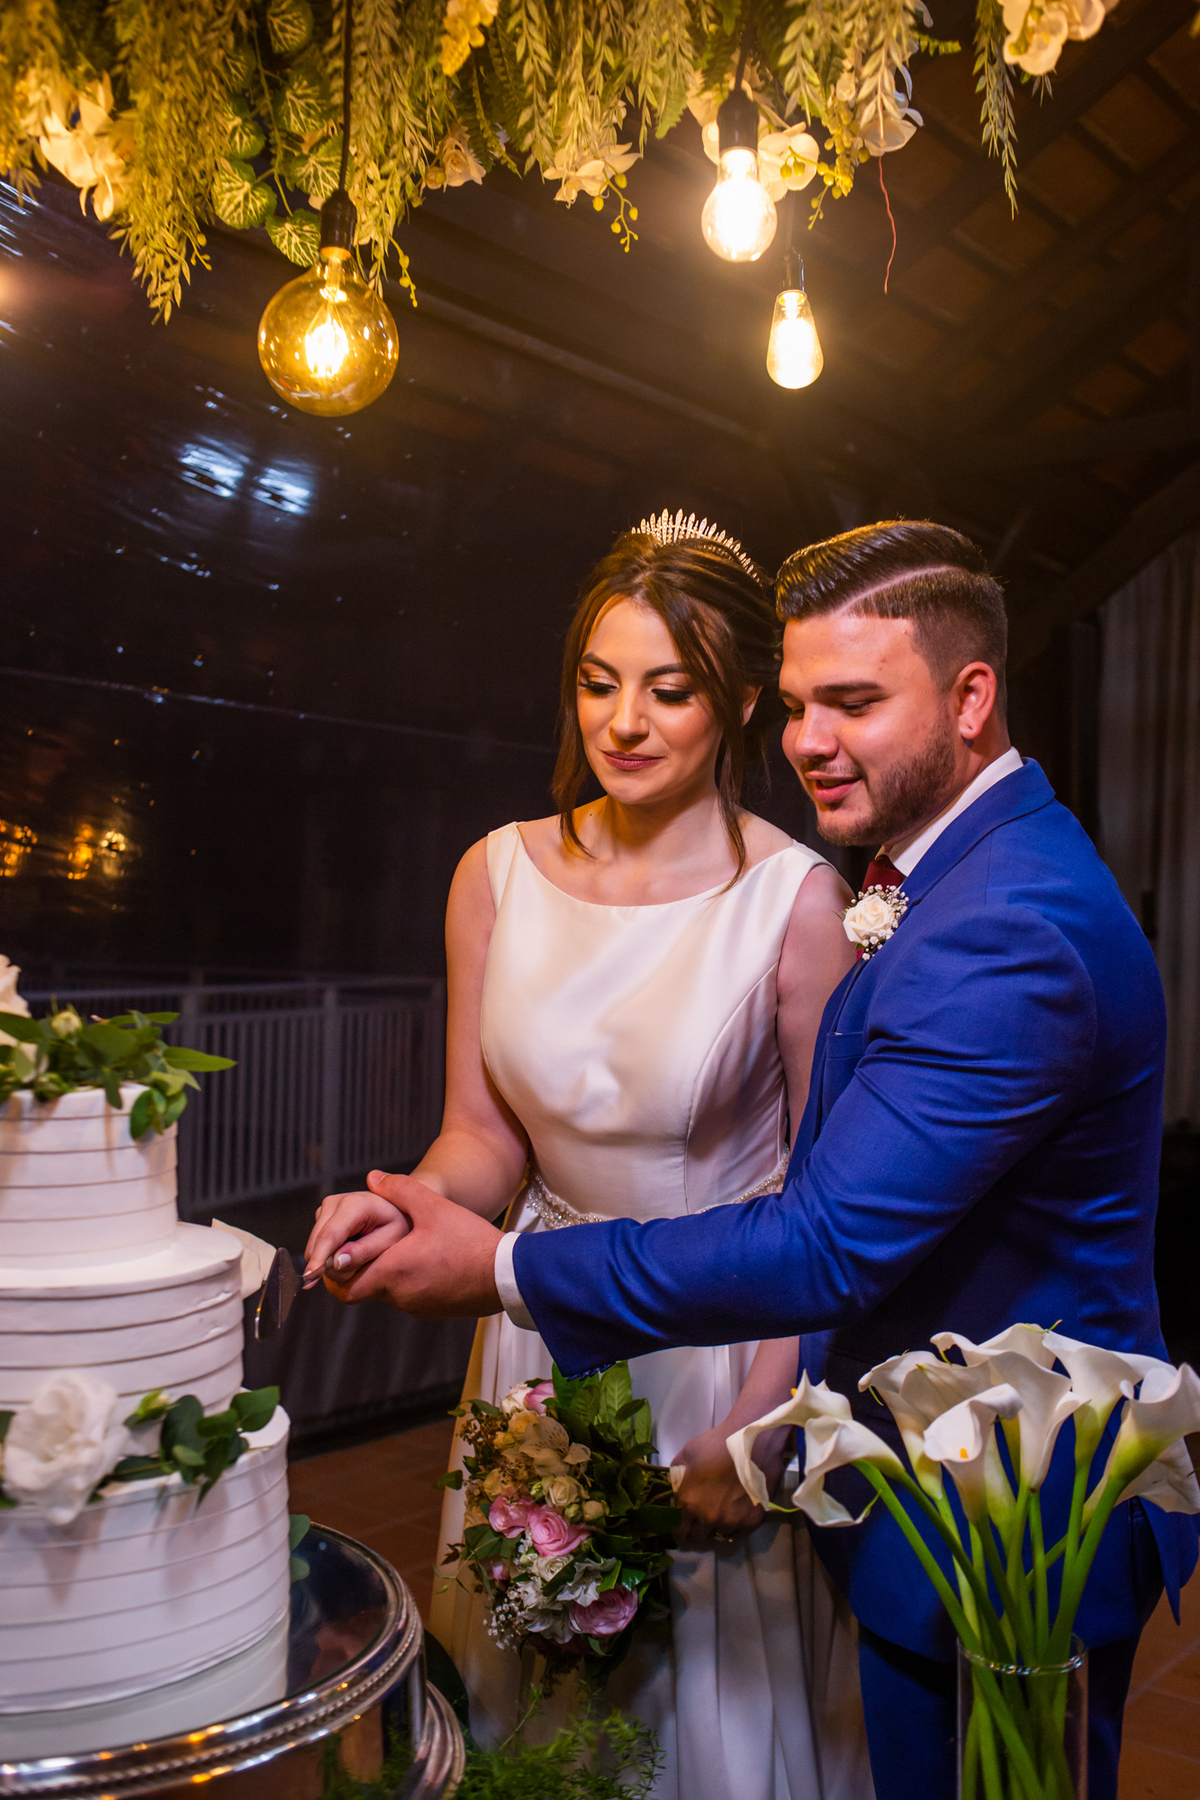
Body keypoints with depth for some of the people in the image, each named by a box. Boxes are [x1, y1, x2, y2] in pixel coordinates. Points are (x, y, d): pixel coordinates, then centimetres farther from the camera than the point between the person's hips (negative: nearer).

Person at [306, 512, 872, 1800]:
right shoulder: (499, 875, -5)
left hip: (733, 1342, -3)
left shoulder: (795, 899, -16)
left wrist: (755, 1423, -13)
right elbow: (485, 1132, 0)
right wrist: (414, 1207, -21)